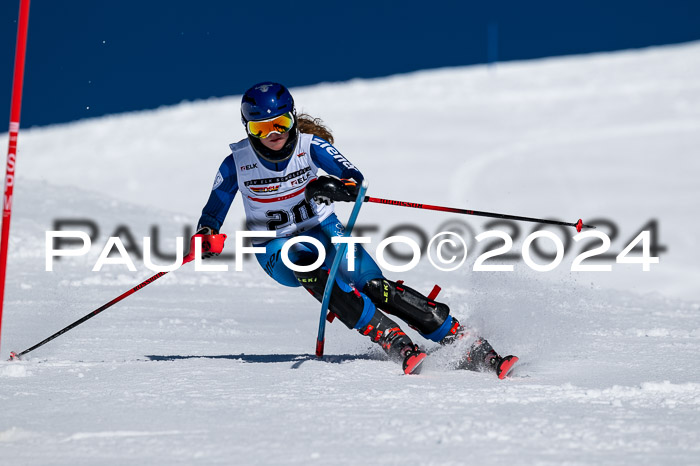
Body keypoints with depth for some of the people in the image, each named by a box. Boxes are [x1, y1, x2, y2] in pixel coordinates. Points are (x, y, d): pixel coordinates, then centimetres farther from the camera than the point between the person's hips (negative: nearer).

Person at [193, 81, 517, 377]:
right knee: (309, 266, -35)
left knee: (374, 286, -21)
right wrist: (206, 237, -19)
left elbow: (355, 179, -20)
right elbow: (212, 213, 2)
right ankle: (398, 348, -39)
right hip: (276, 251, -1)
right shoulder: (237, 163, -9)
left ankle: (472, 348, -21)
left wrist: (334, 187, -42)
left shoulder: (310, 145, -10)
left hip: (323, 230, 1)